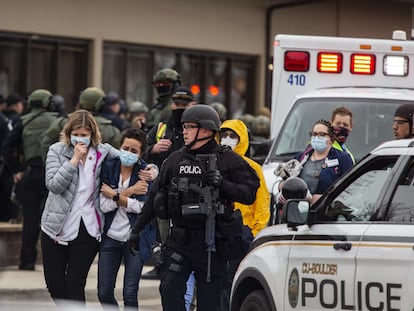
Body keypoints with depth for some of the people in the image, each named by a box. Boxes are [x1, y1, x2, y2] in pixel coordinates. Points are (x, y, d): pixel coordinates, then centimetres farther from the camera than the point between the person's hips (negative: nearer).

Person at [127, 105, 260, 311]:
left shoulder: (227, 160, -1)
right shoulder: (175, 160, 11)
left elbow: (249, 193, -6)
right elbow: (154, 197, 17)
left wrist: (223, 184, -22)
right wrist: (137, 229, 17)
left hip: (211, 242, -3)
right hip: (179, 241, 4)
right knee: (169, 290, -6)